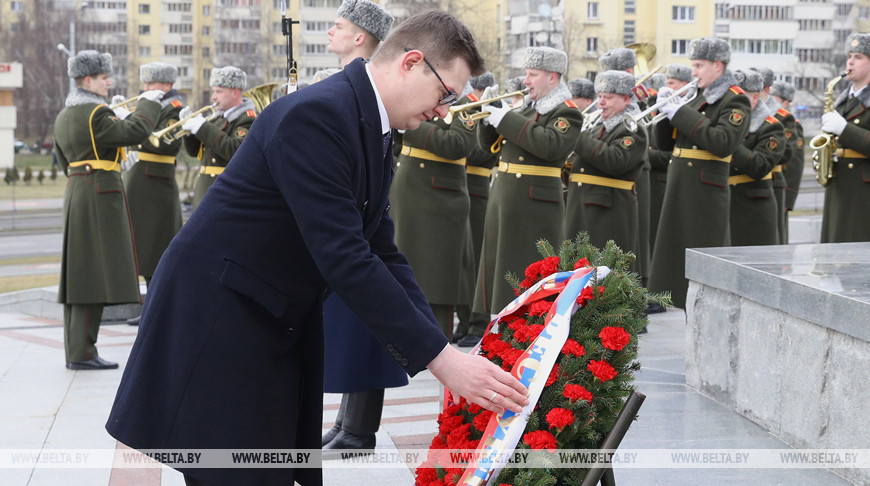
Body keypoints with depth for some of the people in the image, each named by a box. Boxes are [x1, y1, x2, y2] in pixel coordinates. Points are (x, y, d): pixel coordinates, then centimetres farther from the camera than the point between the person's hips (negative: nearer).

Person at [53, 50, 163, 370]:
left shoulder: (64, 116, 15)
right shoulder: (96, 113, -15)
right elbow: (137, 132, -21)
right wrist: (148, 103, -4)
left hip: (75, 193, 10)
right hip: (100, 195, -10)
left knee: (79, 270, 11)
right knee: (95, 270, -8)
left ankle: (75, 349, 15)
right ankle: (82, 352, -7)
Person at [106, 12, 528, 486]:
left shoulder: (373, 134, 7)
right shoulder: (316, 114, -23)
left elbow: (381, 253, 6)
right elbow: (343, 259, -29)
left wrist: (445, 351, -5)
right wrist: (440, 358, -27)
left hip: (280, 327, 9)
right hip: (216, 315, -9)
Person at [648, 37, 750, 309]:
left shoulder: (735, 100, -6)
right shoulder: (696, 98, 18)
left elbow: (723, 144, -23)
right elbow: (665, 143, 17)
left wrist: (683, 115, -19)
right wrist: (667, 109, 0)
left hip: (706, 194, -8)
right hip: (680, 192, 8)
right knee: (680, 261, 11)